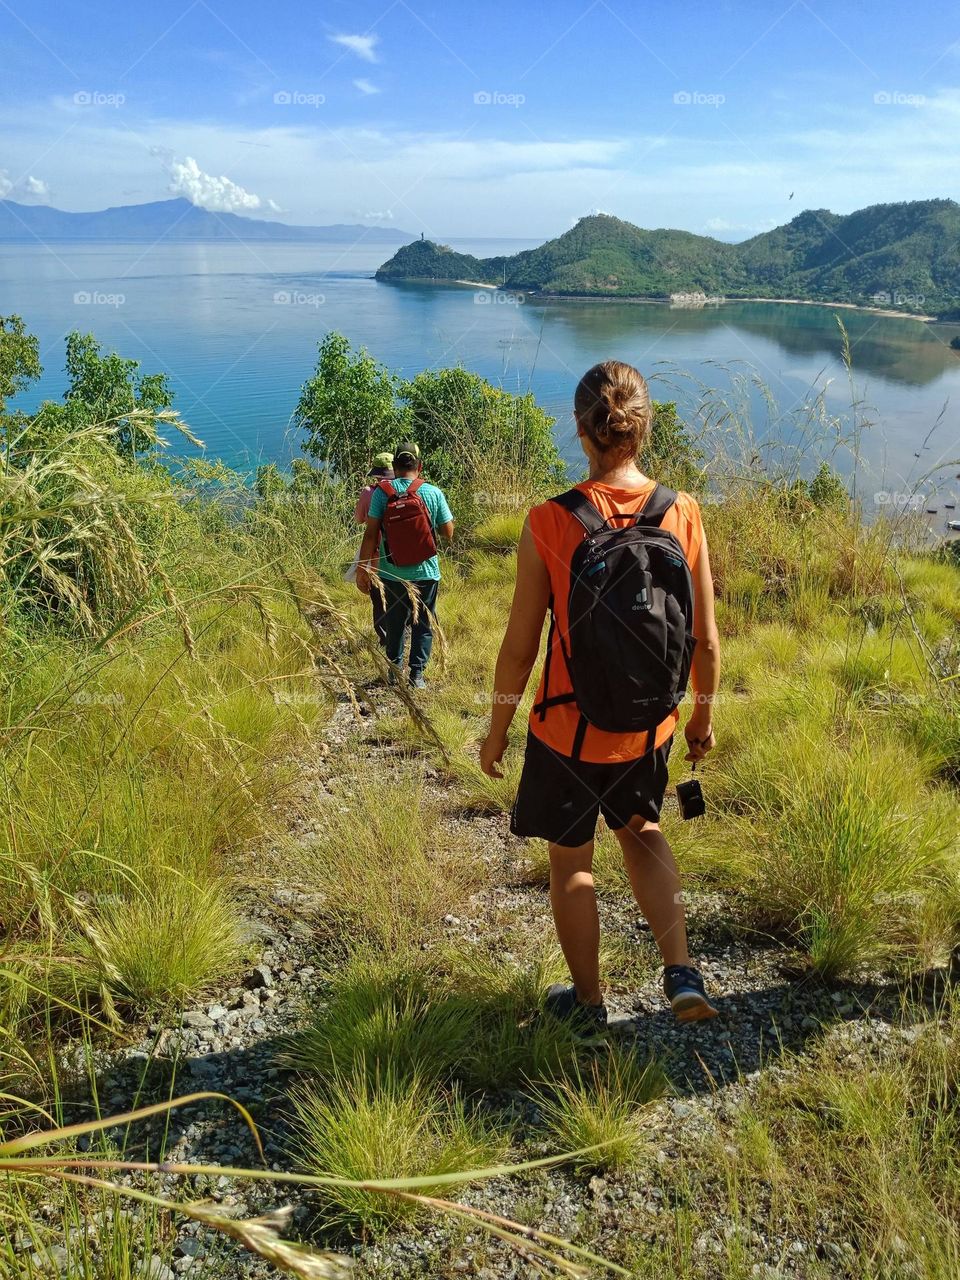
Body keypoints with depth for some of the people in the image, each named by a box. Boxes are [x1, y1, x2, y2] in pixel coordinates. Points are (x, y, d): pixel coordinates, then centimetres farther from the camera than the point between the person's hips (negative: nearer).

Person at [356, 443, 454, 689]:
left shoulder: (381, 492, -7)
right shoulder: (433, 493, -6)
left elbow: (371, 535, -9)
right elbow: (448, 534, -1)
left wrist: (362, 568, -3)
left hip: (392, 573, 1)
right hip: (426, 572, -1)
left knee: (395, 623, 17)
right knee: (423, 625, 12)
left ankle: (395, 670, 26)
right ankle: (417, 674, 10)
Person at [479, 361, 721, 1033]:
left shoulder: (548, 523, -18)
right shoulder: (683, 514, -11)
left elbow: (520, 645, -12)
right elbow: (706, 639, -4)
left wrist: (498, 729, 2)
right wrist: (703, 713, 13)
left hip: (568, 730, -3)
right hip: (649, 727, 3)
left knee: (571, 860, 19)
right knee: (641, 830, 31)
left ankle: (589, 1003, 37)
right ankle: (682, 970, 21)